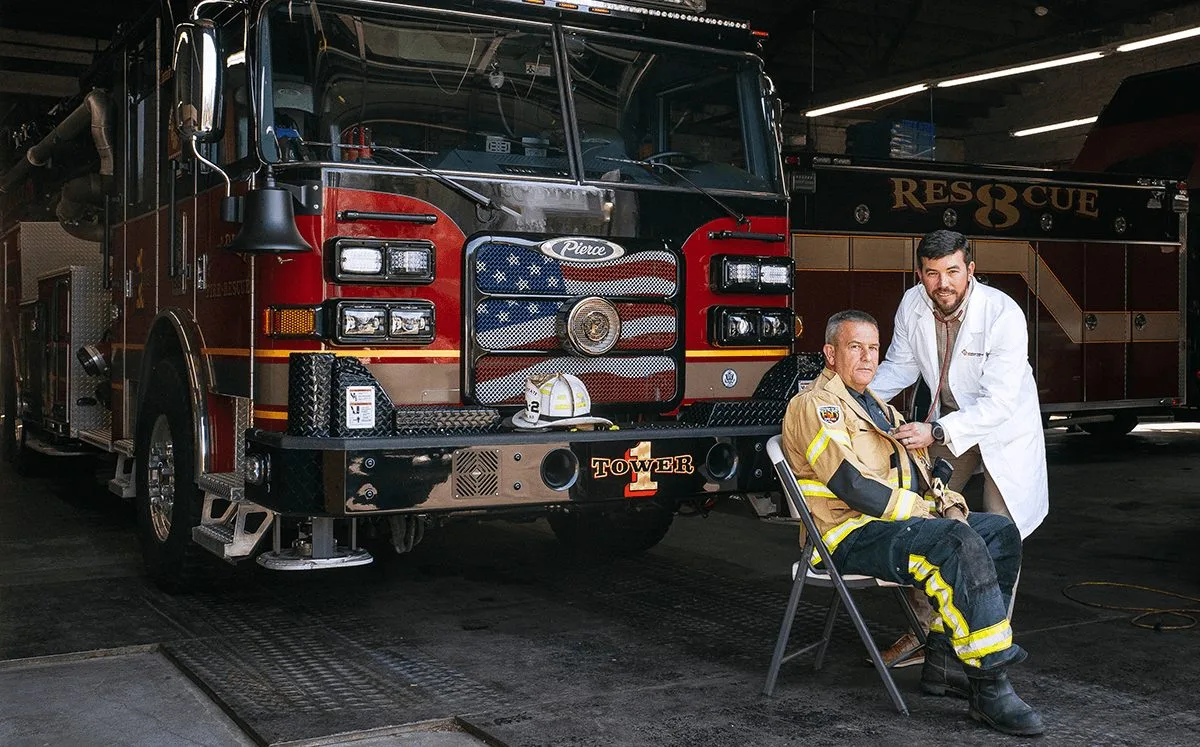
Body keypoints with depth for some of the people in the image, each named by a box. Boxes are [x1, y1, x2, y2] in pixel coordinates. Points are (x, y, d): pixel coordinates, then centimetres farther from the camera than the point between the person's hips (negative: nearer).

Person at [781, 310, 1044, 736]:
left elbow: (919, 467, 21)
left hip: (903, 522, 10)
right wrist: (927, 512, -14)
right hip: (854, 536, -10)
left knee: (1002, 533, -2)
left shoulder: (878, 407, 24)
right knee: (961, 543, -29)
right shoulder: (815, 406, -8)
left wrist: (949, 505, 0)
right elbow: (852, 485, -18)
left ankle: (945, 660, -3)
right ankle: (991, 690, -25)